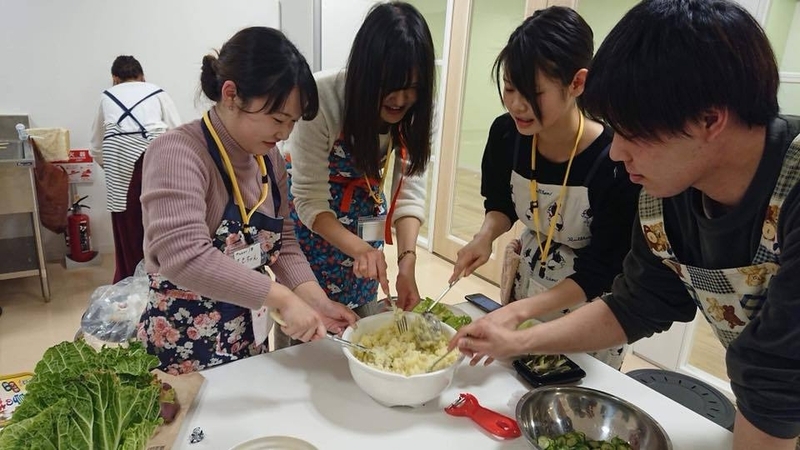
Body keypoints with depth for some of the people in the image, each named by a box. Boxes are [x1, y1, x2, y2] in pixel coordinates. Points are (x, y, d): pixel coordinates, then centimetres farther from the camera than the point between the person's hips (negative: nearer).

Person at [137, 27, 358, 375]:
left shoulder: (268, 157, -1)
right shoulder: (176, 155, -23)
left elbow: (282, 240, 0)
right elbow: (184, 258, -34)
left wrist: (315, 299, -13)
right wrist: (282, 297, -33)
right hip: (182, 351, -7)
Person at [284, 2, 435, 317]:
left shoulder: (414, 110, -17)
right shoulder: (321, 97, -30)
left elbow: (410, 188, -17)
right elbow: (310, 200, -27)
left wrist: (407, 259, -31)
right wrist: (359, 248, -42)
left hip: (364, 214, 4)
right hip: (307, 214, -3)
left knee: (360, 310, 16)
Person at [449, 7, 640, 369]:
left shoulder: (616, 163, -30)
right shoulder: (506, 134, -16)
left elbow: (602, 272, -23)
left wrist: (519, 310, -34)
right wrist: (486, 235, -18)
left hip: (590, 315, -4)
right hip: (523, 284, 5)